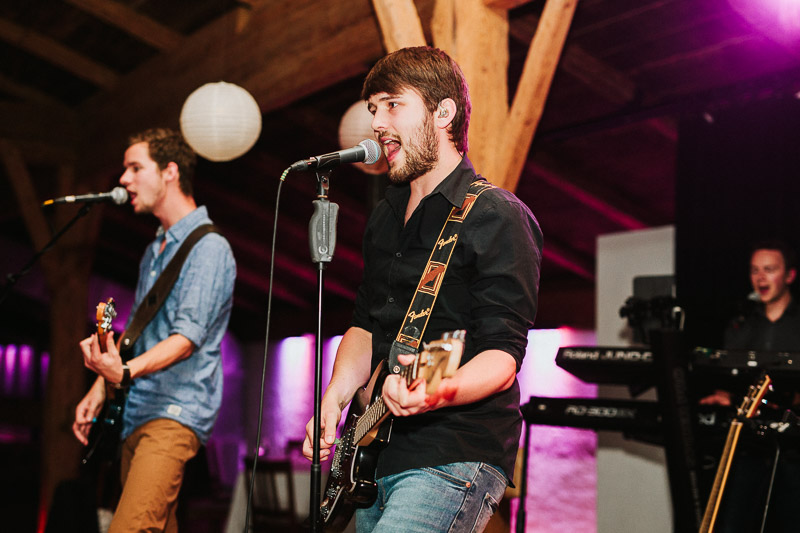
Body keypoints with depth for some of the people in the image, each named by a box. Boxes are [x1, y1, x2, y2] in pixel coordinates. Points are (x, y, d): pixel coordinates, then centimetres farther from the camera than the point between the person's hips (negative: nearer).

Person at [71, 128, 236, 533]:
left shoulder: (208, 247, -9)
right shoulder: (154, 251, 20)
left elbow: (188, 336, -20)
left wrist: (126, 371, -35)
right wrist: (100, 387, 13)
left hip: (176, 412, -9)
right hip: (137, 414, 9)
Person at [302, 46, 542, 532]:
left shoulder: (497, 217, -10)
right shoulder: (386, 216, 14)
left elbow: (502, 356, -17)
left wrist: (439, 391, -36)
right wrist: (335, 397, 2)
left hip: (454, 460, -8)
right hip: (378, 456, 8)